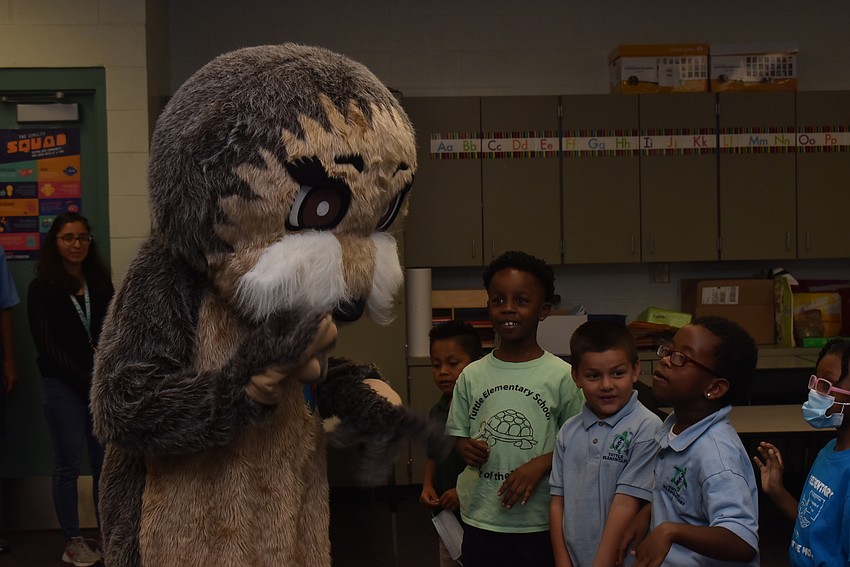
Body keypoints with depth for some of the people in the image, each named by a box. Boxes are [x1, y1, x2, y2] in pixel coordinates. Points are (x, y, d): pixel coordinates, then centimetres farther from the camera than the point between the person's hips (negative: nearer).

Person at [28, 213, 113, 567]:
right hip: (63, 385, -3)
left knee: (104, 461, 4)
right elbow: (46, 345, -5)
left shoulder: (100, 283, 9)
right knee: (69, 464, 4)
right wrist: (87, 379, -11)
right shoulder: (42, 288, -1)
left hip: (103, 383, 3)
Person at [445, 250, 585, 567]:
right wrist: (465, 448, -9)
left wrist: (541, 464, -15)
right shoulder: (472, 375, 2)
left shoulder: (561, 376, -6)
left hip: (540, 523, -2)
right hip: (480, 520, 2)